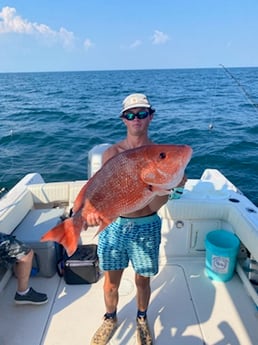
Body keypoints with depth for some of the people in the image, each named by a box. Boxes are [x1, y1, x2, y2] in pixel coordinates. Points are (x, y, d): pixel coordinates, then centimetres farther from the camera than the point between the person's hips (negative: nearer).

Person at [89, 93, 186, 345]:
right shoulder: (112, 153, -4)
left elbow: (158, 204, -14)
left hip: (146, 226, -1)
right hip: (113, 224, 1)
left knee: (143, 279, 18)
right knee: (111, 279, 16)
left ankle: (142, 319, 48)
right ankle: (110, 319, 47)